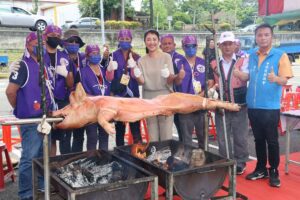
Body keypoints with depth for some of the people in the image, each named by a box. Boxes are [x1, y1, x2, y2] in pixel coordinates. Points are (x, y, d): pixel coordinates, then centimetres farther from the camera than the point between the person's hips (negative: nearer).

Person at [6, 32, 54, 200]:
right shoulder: (24, 65, -14)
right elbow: (10, 91, -20)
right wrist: (21, 110, -6)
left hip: (45, 118, 8)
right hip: (31, 120, -8)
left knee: (43, 155, 19)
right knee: (30, 158, -2)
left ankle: (42, 186, 34)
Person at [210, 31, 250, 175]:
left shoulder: (242, 61, 2)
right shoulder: (214, 64, 8)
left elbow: (246, 77, -17)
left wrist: (239, 74, -40)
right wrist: (212, 89, -11)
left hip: (239, 105, -2)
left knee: (240, 136, 5)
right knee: (222, 137, 8)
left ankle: (240, 163, 21)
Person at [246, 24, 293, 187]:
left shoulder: (280, 55, -6)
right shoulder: (252, 56, 9)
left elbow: (285, 80, -12)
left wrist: (276, 78, -31)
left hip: (270, 106, -5)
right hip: (253, 106, 5)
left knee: (272, 140, 4)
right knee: (258, 139, 14)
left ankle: (274, 172, 17)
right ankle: (261, 169, 26)